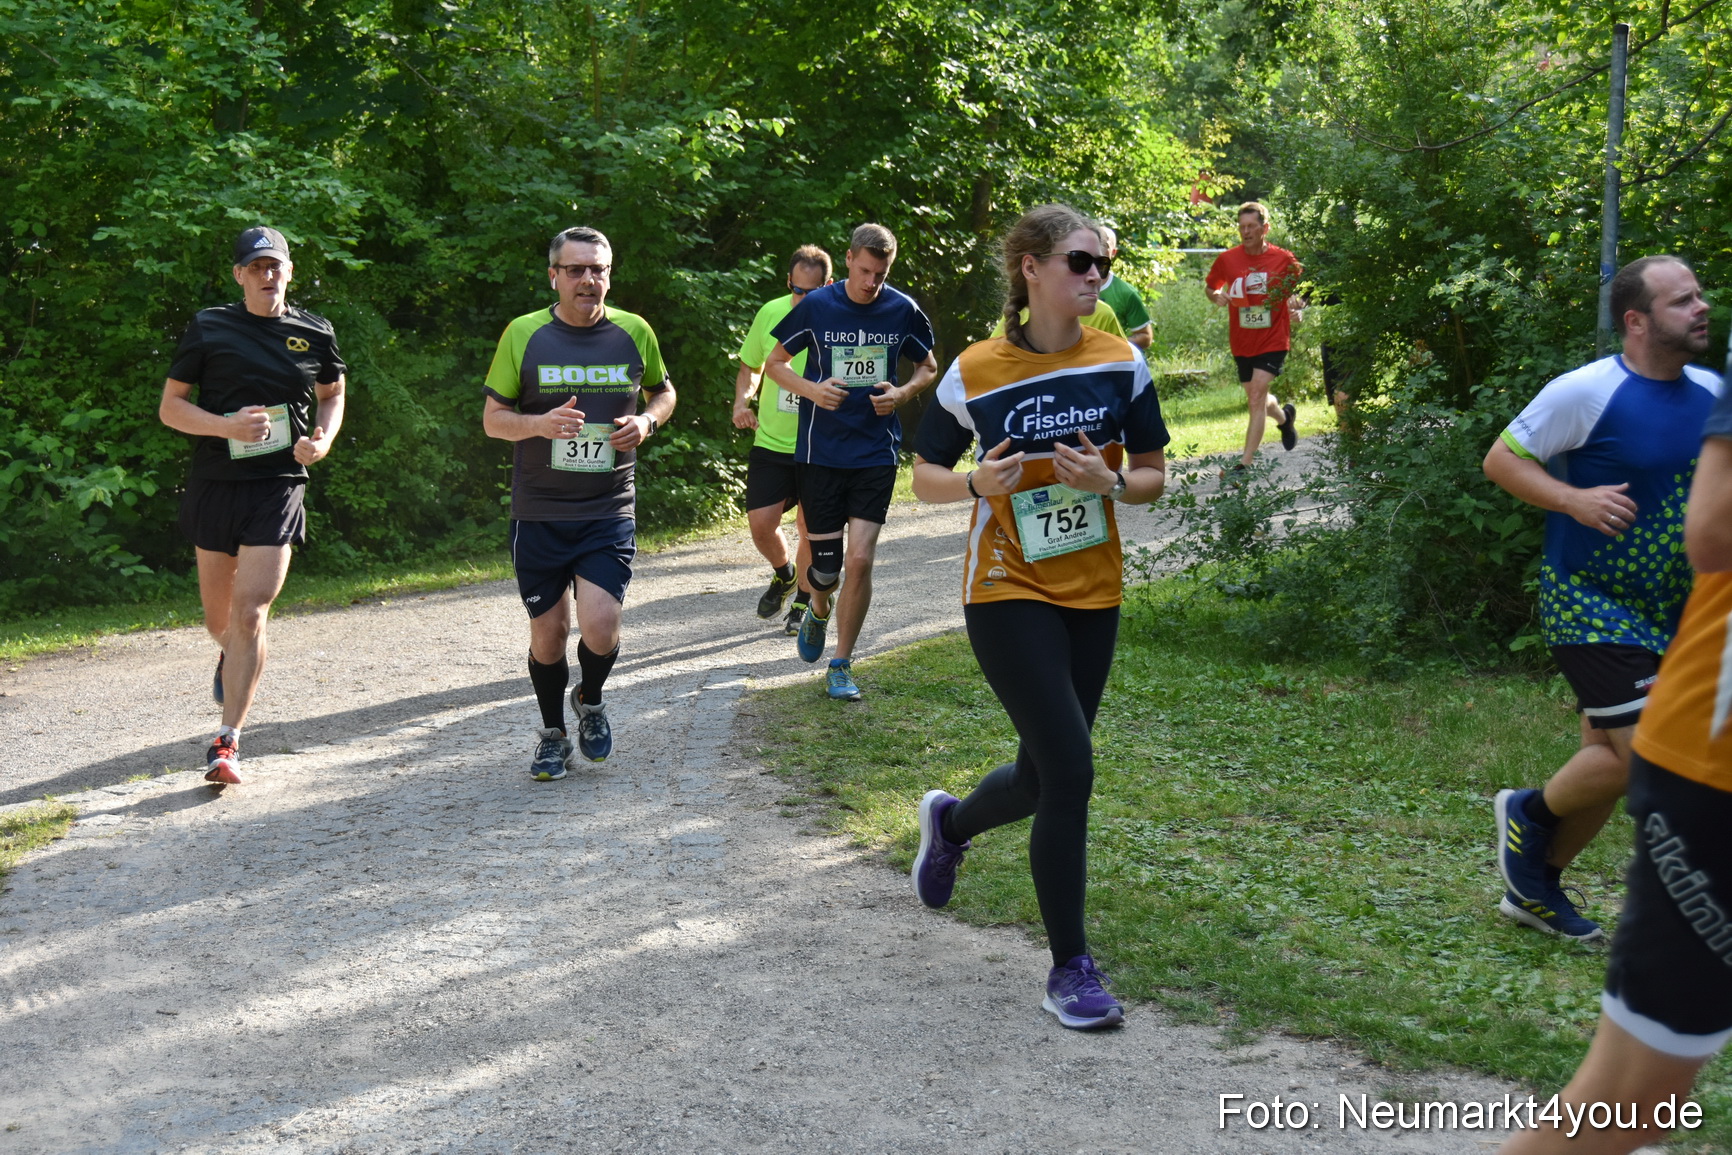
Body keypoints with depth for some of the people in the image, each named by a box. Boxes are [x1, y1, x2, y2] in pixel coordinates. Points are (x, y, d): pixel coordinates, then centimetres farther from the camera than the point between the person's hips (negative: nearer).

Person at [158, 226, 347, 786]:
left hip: (278, 487, -1)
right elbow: (170, 406, 2)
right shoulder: (209, 328, 1)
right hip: (214, 484, 1)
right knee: (220, 618, 13)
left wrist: (323, 440, 0)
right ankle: (233, 658, 51)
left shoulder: (315, 333, 5)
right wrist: (226, 425, -16)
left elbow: (332, 394, 21)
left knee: (250, 612, -13)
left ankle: (228, 740, -9)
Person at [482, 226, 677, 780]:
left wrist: (648, 421, -3)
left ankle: (590, 701, 19)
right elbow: (492, 418, 3)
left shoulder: (635, 332, 3)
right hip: (539, 513, 0)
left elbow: (663, 391, 20)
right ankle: (553, 735, 29)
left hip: (610, 511, 0)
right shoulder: (523, 334, -1)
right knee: (548, 634, 6)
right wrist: (541, 424, -18)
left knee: (599, 627, -14)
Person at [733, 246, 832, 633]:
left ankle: (804, 602, 26)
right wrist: (742, 401, -7)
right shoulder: (770, 314, -4)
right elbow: (750, 367, 11)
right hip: (771, 441, 2)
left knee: (810, 527, 3)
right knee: (761, 524, -3)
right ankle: (784, 574, 30)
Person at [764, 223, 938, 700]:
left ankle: (841, 666, 7)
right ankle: (818, 611, 39)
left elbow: (929, 366, 14)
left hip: (876, 451, 1)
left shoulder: (903, 310, -1)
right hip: (821, 451, 0)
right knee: (826, 566, 1)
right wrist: (812, 389, -13)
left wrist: (902, 392, -7)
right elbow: (775, 362, 6)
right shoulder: (817, 306, -5)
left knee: (860, 560, -9)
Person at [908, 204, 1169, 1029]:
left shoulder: (1121, 364, -1)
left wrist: (1109, 481, -17)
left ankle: (950, 822, 47)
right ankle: (1070, 968, 1)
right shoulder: (974, 374, -8)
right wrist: (976, 483, -18)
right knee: (1071, 768, -14)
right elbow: (924, 476, 3)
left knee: (1044, 778, 11)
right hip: (1008, 594, -4)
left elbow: (1153, 477, 5)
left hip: (1093, 595, 4)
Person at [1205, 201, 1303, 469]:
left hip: (1273, 340, -4)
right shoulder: (1227, 259, -2)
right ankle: (1284, 417, 53)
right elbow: (1210, 286, 13)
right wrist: (1216, 295, -10)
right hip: (1241, 343, 4)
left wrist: (1297, 302, -15)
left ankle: (1245, 464, -15)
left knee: (1257, 397, -17)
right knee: (1255, 400, 17)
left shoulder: (1284, 259, -6)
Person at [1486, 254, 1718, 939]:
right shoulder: (1587, 392, -15)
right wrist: (1572, 499, -23)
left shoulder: (1711, 393, 5)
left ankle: (1536, 890, 27)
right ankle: (1529, 814, 14)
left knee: (1611, 760, 11)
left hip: (1665, 612, 7)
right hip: (1589, 604, -7)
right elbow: (1500, 459, -9)